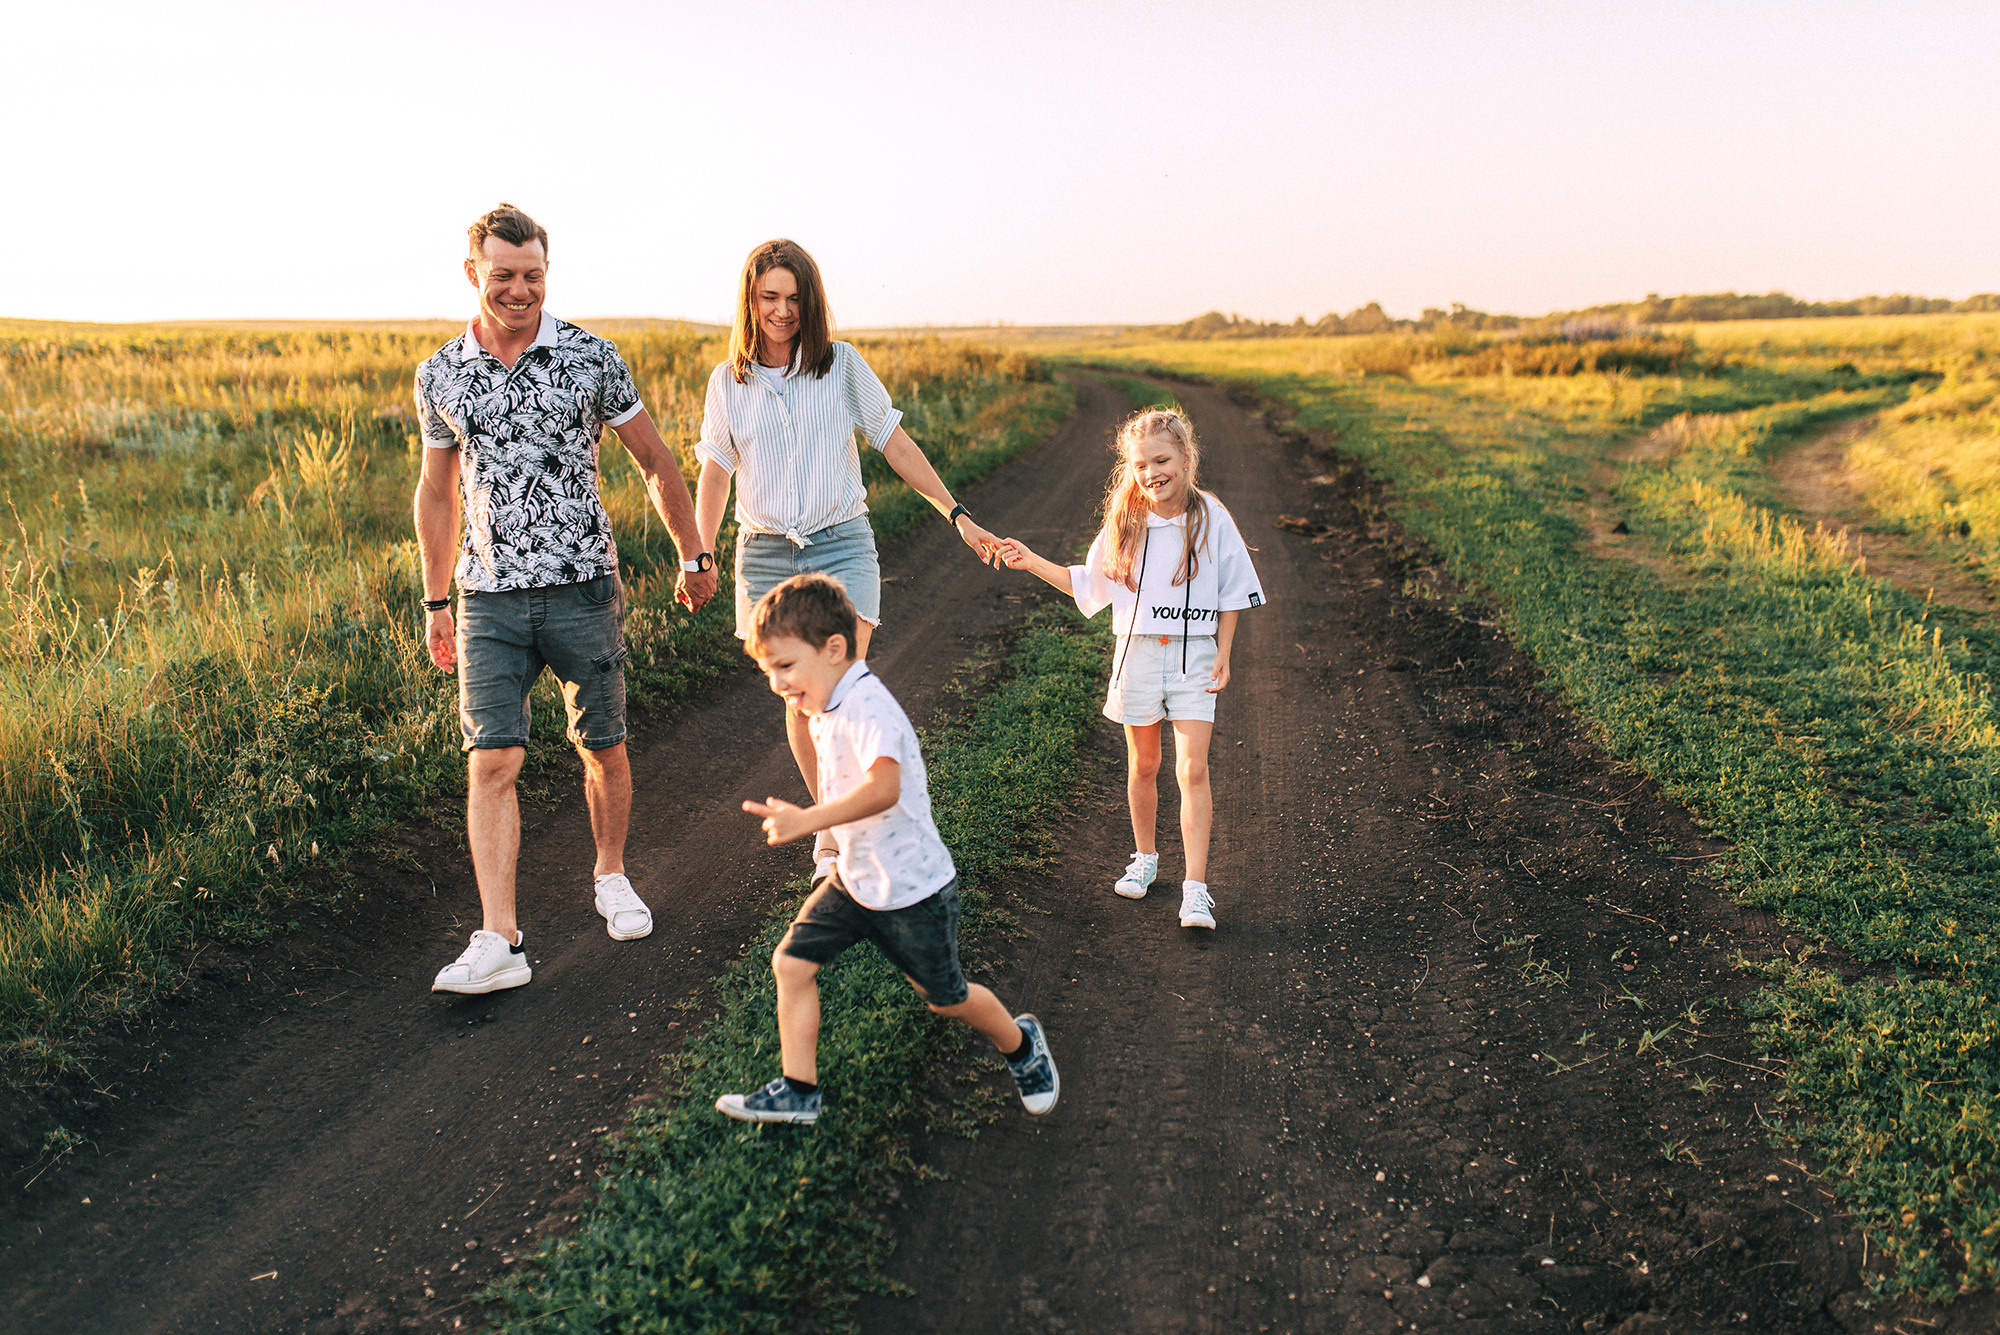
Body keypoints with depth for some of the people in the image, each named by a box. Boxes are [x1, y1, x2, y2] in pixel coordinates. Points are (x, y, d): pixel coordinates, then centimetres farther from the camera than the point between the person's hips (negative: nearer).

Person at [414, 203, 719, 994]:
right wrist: (435, 603, 16)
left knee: (603, 749, 10)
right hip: (489, 600, 1)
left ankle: (612, 877, 35)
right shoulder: (440, 377, 4)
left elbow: (655, 462, 7)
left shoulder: (590, 359, -3)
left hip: (582, 588, -1)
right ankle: (499, 943, -8)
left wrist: (693, 556, 10)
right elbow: (436, 493, 15)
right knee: (491, 761, -9)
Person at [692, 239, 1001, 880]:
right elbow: (715, 471, 14)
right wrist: (701, 557, 11)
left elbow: (894, 443, 5)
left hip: (843, 546, -2)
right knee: (800, 701, 6)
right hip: (766, 555, 2)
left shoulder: (842, 365, -1)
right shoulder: (728, 382, 4)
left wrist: (958, 515, 4)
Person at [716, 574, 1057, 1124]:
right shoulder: (825, 709, 3)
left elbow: (884, 787, -46)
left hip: (913, 888, -8)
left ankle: (1021, 1043, 39)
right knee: (791, 961, -1)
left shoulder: (867, 707, -28)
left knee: (945, 997, 11)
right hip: (854, 877, 9)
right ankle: (796, 1092, 11)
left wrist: (807, 820, -52)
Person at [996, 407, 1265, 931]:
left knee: (1192, 770, -10)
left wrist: (1223, 651, -3)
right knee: (1143, 765, 13)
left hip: (1193, 655, -2)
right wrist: (1032, 563, 4)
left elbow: (1232, 593, 4)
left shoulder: (1211, 519, -4)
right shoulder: (1124, 524, 2)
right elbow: (1087, 584, 13)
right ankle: (1145, 858, 34)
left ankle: (1196, 889, -9)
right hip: (1138, 652, 2)